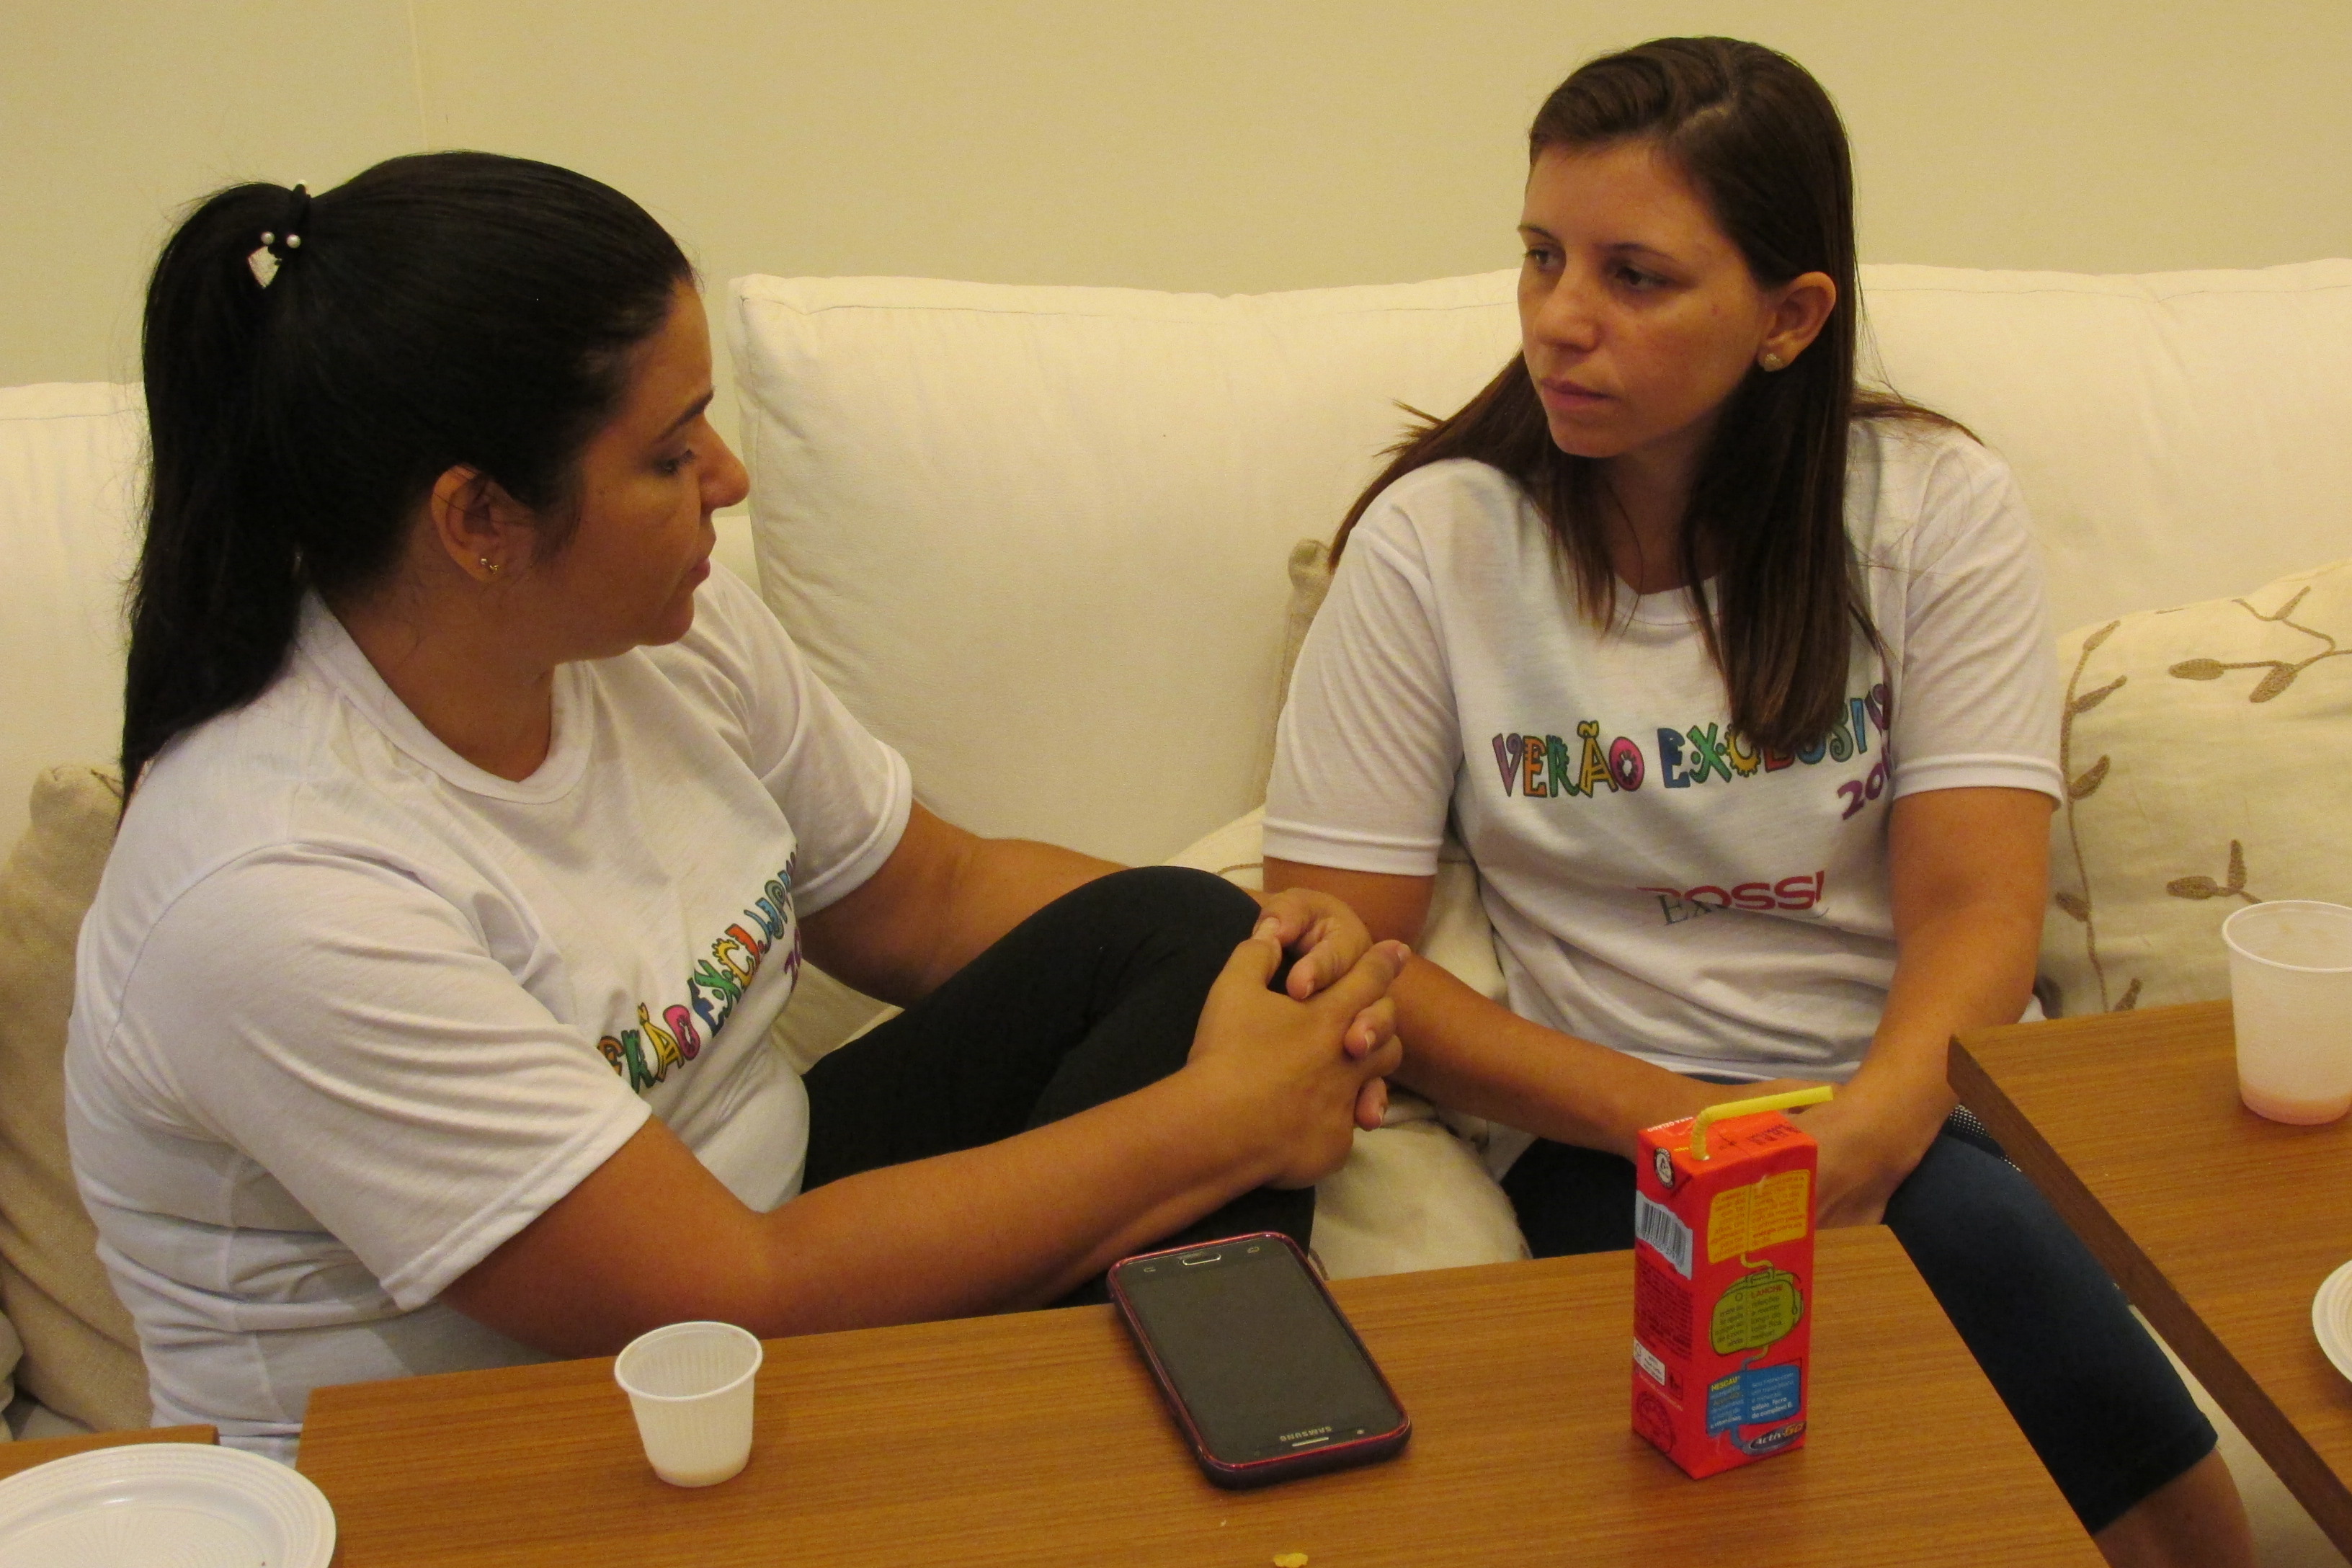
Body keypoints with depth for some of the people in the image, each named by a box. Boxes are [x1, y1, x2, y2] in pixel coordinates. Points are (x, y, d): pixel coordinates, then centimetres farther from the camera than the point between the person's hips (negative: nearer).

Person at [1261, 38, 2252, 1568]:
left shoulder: (1935, 506, 1)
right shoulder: (1435, 542, -3)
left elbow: (1977, 908, -7)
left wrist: (1869, 1130, -29)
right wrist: (1669, 1119, -19)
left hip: (1916, 1113, 2)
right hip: (1611, 1144, -1)